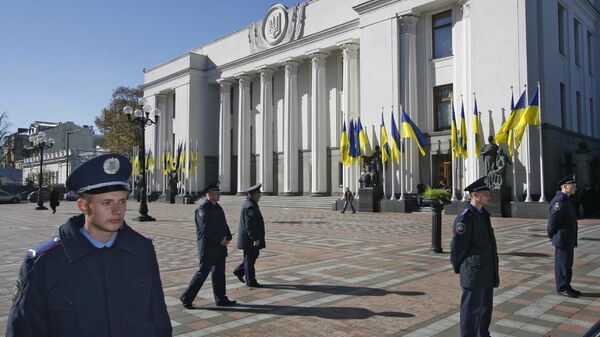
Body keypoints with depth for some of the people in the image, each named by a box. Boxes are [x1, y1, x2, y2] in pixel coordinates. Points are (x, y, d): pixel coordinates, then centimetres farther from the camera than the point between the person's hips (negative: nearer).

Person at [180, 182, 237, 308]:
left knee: (219, 272, 13)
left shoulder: (217, 207, 13)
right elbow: (206, 228, -22)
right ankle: (186, 298, 10)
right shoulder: (203, 208, -15)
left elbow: (224, 224, 14)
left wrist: (228, 237, -3)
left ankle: (221, 299, 22)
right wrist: (220, 239, -17)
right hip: (208, 247, -9)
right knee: (203, 272, -3)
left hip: (219, 246, 9)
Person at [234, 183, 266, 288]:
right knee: (250, 259, 1)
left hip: (250, 238, 10)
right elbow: (249, 225, -26)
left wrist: (256, 238, 25)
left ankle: (239, 271, 27)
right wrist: (255, 239, -24)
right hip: (250, 239, -10)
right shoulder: (250, 207, -22)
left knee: (254, 255, 19)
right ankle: (250, 281, 12)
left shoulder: (251, 204, 12)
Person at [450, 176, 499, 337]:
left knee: (486, 307, 19)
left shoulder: (483, 214, 10)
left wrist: (492, 269, 17)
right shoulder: (465, 217, -19)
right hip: (474, 272, -9)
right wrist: (458, 267, -5)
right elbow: (458, 245, -16)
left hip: (487, 272, 9)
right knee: (471, 308, 4)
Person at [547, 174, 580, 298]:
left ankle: (566, 286, 25)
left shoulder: (566, 199, 14)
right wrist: (552, 235, -12)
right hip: (562, 239, -10)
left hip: (569, 240, 10)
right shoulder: (560, 200, -20)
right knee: (562, 264, -1)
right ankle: (562, 288, 7)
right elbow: (553, 219, -22)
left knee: (567, 264, 16)